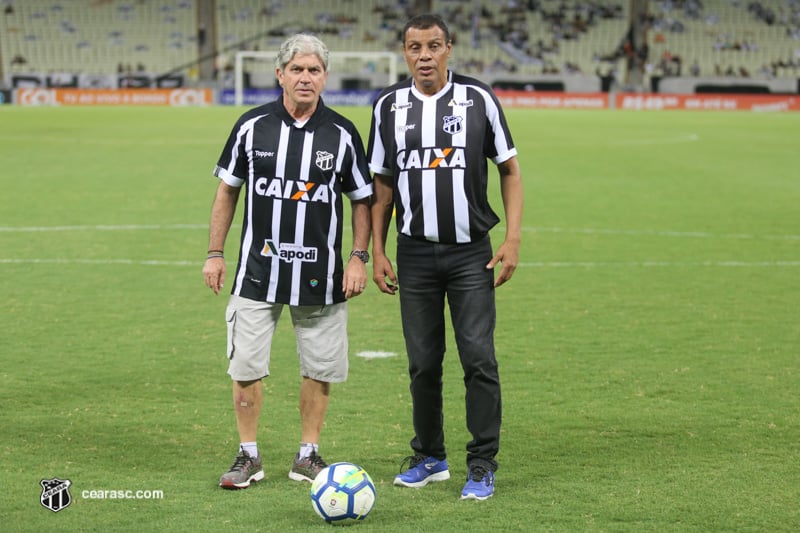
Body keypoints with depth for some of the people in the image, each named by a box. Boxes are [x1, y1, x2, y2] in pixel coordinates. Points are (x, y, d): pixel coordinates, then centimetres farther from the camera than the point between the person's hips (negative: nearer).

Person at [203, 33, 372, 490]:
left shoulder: (342, 134, -1)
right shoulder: (252, 126, 0)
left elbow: (363, 200, 6)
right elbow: (227, 190, 8)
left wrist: (359, 257, -3)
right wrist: (216, 252, 5)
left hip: (320, 277, 0)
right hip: (257, 273, 0)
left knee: (320, 368, 6)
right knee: (246, 367, 0)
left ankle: (309, 455, 20)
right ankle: (249, 457, 13)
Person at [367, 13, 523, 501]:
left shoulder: (479, 99, -2)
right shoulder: (389, 106, 4)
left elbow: (510, 170, 3)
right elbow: (383, 185, 11)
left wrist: (513, 239, -5)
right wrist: (377, 252, 5)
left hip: (471, 254, -2)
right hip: (415, 255, 2)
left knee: (479, 359, -7)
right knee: (423, 363, 7)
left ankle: (483, 466, 2)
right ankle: (430, 459, 22)